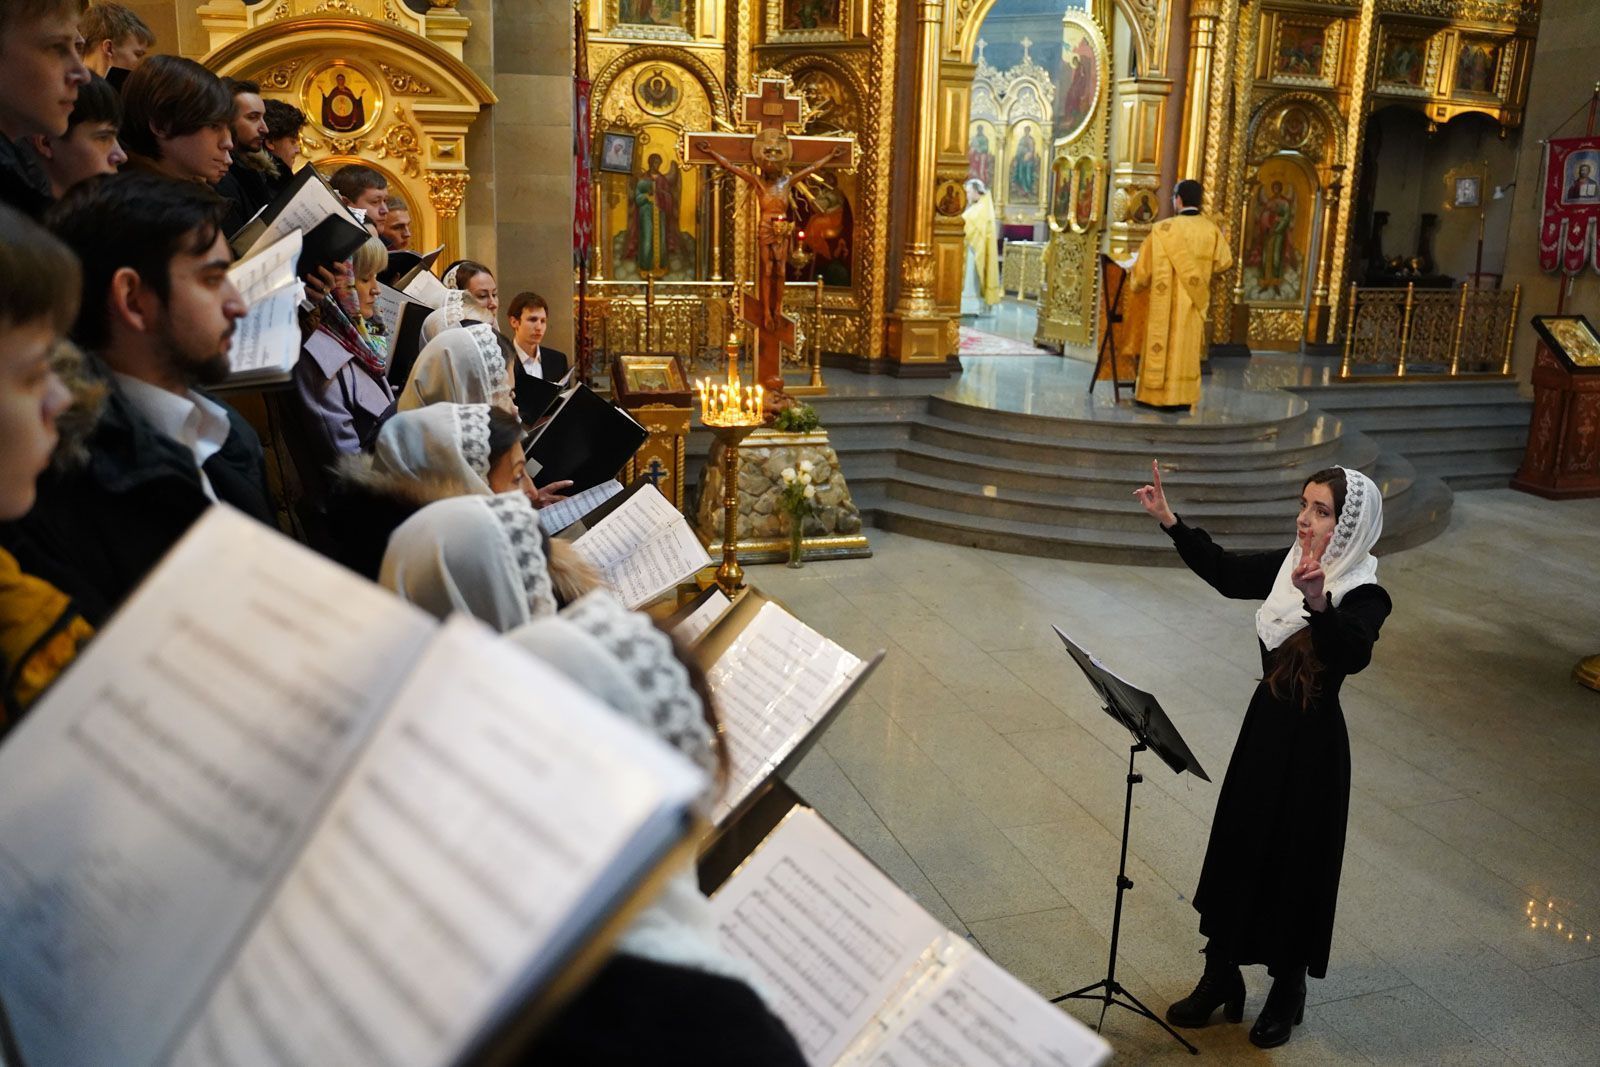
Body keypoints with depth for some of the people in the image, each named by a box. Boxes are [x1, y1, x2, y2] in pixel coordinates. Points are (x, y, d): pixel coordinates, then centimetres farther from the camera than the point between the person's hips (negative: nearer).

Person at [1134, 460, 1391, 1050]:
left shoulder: (1364, 596, -20)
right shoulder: (1289, 564, -2)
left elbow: (1350, 655, -39)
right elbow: (1226, 573, 12)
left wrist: (1318, 603, -57)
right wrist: (1170, 521, 6)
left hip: (1312, 743, -6)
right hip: (1264, 725, 7)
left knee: (1295, 864, 8)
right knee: (1235, 847, 15)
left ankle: (1288, 989, 32)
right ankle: (1220, 979, 33)